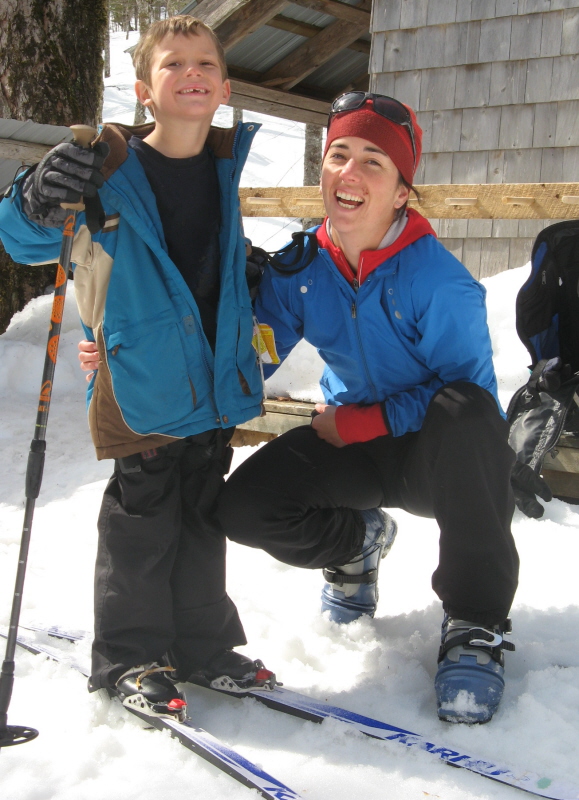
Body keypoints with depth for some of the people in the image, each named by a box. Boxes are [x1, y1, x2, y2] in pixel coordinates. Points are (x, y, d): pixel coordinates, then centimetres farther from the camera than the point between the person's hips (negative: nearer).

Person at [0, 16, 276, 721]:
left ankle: (203, 645, 26)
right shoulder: (109, 167, -9)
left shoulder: (226, 166, 7)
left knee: (202, 513, 14)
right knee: (142, 517, 1)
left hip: (217, 375, 5)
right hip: (141, 378, -5)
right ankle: (130, 657, 16)